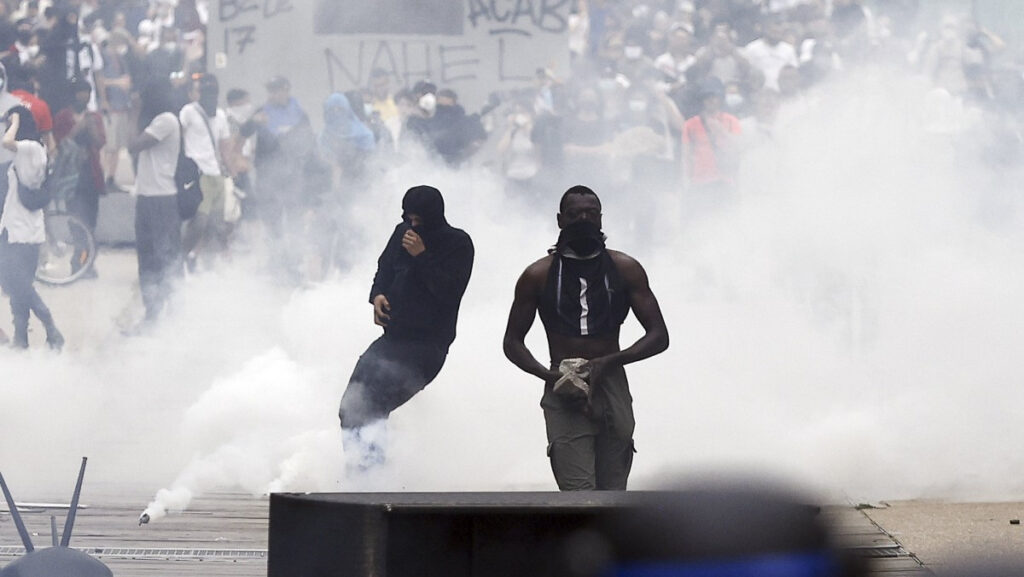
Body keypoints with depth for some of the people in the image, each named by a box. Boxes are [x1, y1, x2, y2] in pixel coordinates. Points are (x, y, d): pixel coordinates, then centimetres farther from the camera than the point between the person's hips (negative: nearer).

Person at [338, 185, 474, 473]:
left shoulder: (458, 244, -4)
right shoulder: (403, 233, 12)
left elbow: (449, 292, -14)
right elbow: (384, 269, 25)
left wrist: (421, 256, -18)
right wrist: (378, 295, 4)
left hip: (429, 344, -7)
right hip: (394, 336, 7)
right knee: (351, 408, -7)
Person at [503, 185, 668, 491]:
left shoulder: (625, 269, 6)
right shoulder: (539, 276, 5)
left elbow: (659, 336, 4)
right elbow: (513, 342, 11)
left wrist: (609, 361, -13)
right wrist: (549, 375, -9)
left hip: (613, 389, 2)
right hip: (564, 398, -2)